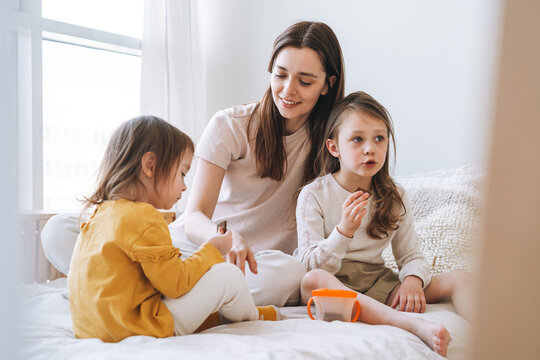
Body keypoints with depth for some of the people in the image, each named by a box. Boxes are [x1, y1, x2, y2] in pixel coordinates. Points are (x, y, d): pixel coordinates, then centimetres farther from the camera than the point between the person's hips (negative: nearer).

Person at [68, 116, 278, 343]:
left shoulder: (99, 212, 10)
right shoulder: (144, 218, -21)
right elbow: (176, 283, -20)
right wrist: (211, 250, -5)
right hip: (134, 330, -10)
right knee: (228, 276, -8)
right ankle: (251, 320, 22)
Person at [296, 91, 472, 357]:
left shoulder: (394, 198, 6)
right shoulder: (313, 195, -7)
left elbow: (411, 255, 8)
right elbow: (311, 266, -12)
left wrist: (412, 279, -16)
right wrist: (344, 230, -28)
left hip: (379, 286, 5)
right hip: (334, 284, -4)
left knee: (457, 278, -8)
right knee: (311, 280, -39)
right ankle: (417, 326, -48)